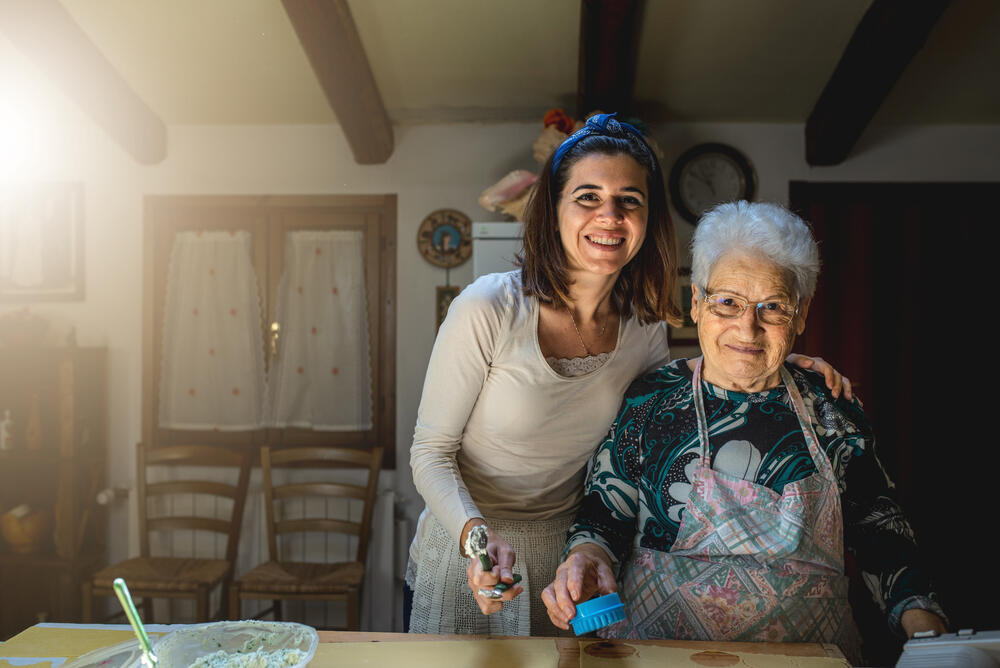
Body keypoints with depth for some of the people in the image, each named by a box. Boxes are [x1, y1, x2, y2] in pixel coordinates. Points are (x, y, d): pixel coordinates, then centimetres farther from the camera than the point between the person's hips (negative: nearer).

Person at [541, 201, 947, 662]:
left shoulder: (832, 412, 6)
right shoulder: (649, 402, 0)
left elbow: (880, 532, 13)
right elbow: (605, 516, 2)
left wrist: (923, 624, -1)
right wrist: (588, 555, -19)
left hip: (811, 651, 2)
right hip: (663, 644, -1)